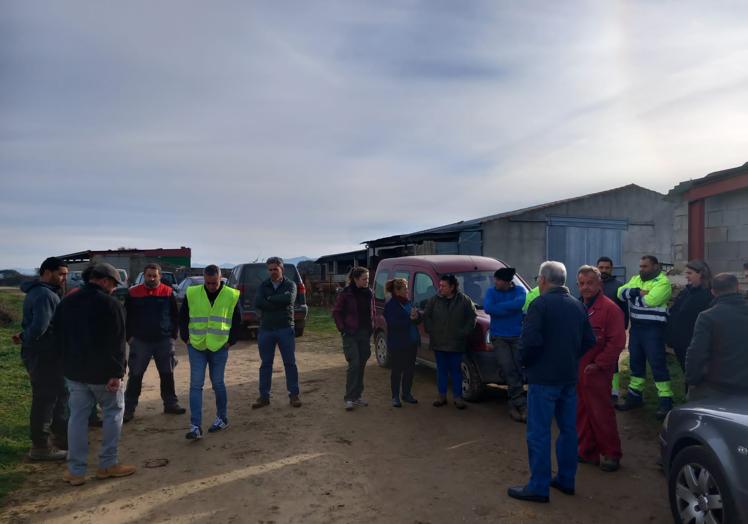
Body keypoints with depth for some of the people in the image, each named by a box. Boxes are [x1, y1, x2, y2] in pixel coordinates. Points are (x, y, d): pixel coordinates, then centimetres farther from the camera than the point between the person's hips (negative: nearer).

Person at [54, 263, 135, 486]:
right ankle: (108, 464, 11)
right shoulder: (110, 304, -14)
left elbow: (58, 337, 15)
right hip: (103, 372, -5)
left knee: (77, 417, 11)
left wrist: (69, 363, 20)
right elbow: (117, 342, -17)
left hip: (74, 371, 6)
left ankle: (75, 470, 14)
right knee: (113, 412, 10)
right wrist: (117, 373, -14)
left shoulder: (66, 303, 8)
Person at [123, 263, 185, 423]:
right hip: (140, 342, -1)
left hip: (164, 341, 1)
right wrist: (130, 336, 0)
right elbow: (127, 317, 6)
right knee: (135, 376, 1)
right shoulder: (133, 293, 1)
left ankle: (170, 404, 21)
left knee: (167, 374, 9)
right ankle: (129, 408, 10)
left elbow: (175, 316, 6)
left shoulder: (168, 292, 2)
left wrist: (173, 335, 1)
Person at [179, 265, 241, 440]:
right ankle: (195, 427, -1)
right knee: (196, 385, -3)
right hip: (196, 347, 1)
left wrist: (231, 341, 0)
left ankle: (222, 418, 27)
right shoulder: (191, 294, -3)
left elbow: (237, 321, 5)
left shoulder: (232, 295, -4)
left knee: (218, 384, 9)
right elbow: (182, 318, 8)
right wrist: (186, 338, 2)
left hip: (219, 347, -1)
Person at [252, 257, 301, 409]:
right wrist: (278, 303, -14)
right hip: (266, 329, 2)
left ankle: (294, 395, 13)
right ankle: (264, 396, 17)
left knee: (290, 363, 3)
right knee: (265, 364, 8)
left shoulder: (290, 284, 2)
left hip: (285, 329, -2)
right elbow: (257, 303, -10)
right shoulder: (263, 286, 9)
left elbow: (289, 299, -19)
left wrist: (270, 299, -10)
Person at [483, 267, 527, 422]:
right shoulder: (491, 291, 3)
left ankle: (515, 405, 8)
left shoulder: (519, 290, 2)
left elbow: (521, 302, -21)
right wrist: (511, 309, -14)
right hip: (499, 337, 0)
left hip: (517, 336, 0)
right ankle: (521, 404, -2)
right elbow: (487, 308, -15)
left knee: (518, 370, -4)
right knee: (509, 370, -10)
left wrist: (498, 307, -21)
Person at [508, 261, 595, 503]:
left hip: (543, 377, -7)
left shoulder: (540, 304, -15)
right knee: (568, 429, 17)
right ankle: (566, 480, 29)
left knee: (539, 433, 0)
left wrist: (524, 360, -5)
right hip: (569, 377, 8)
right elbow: (589, 341, 10)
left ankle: (538, 487, 7)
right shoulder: (577, 306, 8)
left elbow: (530, 341, -23)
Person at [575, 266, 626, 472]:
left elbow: (617, 342, -14)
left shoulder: (609, 308, -10)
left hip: (596, 371, -7)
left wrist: (598, 364, -15)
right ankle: (586, 451, 26)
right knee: (581, 412, 14)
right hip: (576, 369, 7)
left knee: (601, 413, 1)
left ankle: (611, 454, 16)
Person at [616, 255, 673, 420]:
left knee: (657, 363, -5)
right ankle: (635, 396, 26)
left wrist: (633, 295, -9)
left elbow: (649, 300, -25)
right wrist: (638, 292, -17)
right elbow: (621, 292, -2)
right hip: (636, 327, 7)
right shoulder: (636, 279, 13)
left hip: (653, 328, -7)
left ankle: (665, 401, 2)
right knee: (635, 361, 15)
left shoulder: (662, 282, -11)